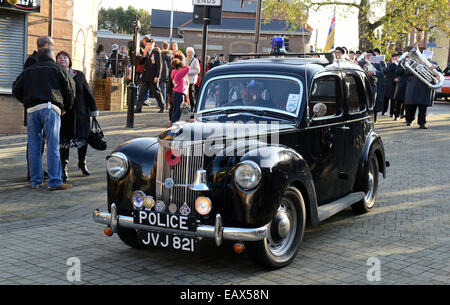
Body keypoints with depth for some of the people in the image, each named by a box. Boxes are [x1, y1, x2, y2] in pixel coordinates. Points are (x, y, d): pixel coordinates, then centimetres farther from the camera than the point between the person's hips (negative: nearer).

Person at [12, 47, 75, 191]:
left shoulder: (28, 71, 23)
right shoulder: (56, 68, 13)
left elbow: (16, 90, 16)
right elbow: (70, 88, 10)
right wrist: (66, 108, 22)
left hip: (31, 110, 4)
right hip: (50, 108, -4)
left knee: (34, 146, 8)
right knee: (53, 146, -6)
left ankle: (35, 181, 12)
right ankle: (55, 182, -9)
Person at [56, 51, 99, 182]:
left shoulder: (79, 75, 4)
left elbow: (88, 93, 7)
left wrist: (93, 110, 6)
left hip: (81, 113, 3)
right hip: (63, 116, -2)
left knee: (83, 138, 11)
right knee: (64, 141, -2)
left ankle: (82, 164, 31)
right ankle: (64, 169, 7)